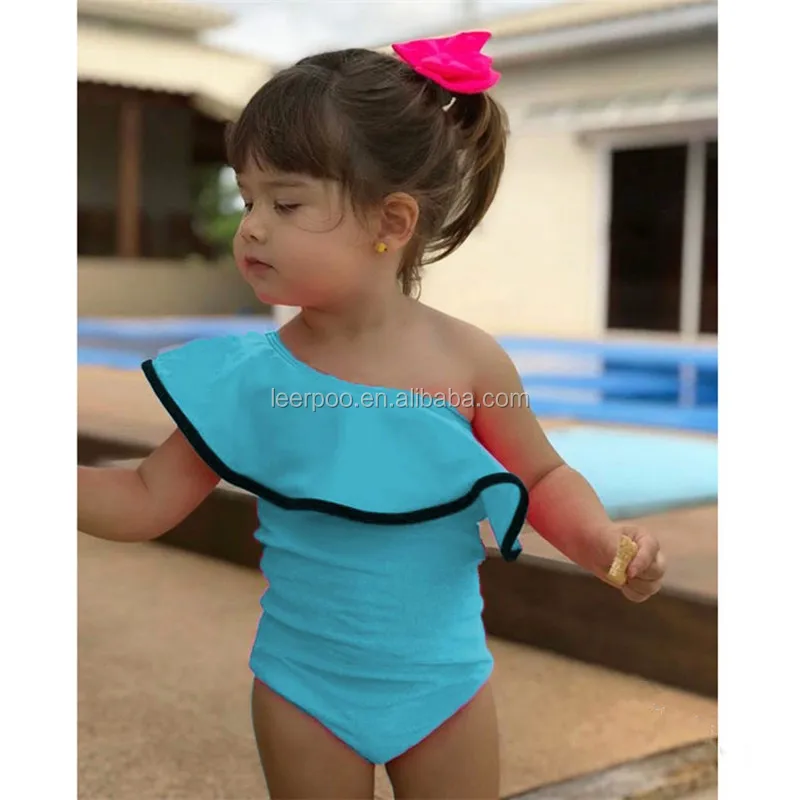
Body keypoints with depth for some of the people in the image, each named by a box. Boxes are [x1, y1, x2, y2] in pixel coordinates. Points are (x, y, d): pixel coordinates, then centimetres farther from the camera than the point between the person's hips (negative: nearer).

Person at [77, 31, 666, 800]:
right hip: (303, 688, 1)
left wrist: (599, 539, -20)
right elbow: (145, 500, -3)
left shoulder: (465, 359, -16)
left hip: (443, 678, 0)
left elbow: (544, 476, -1)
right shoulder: (248, 377, -13)